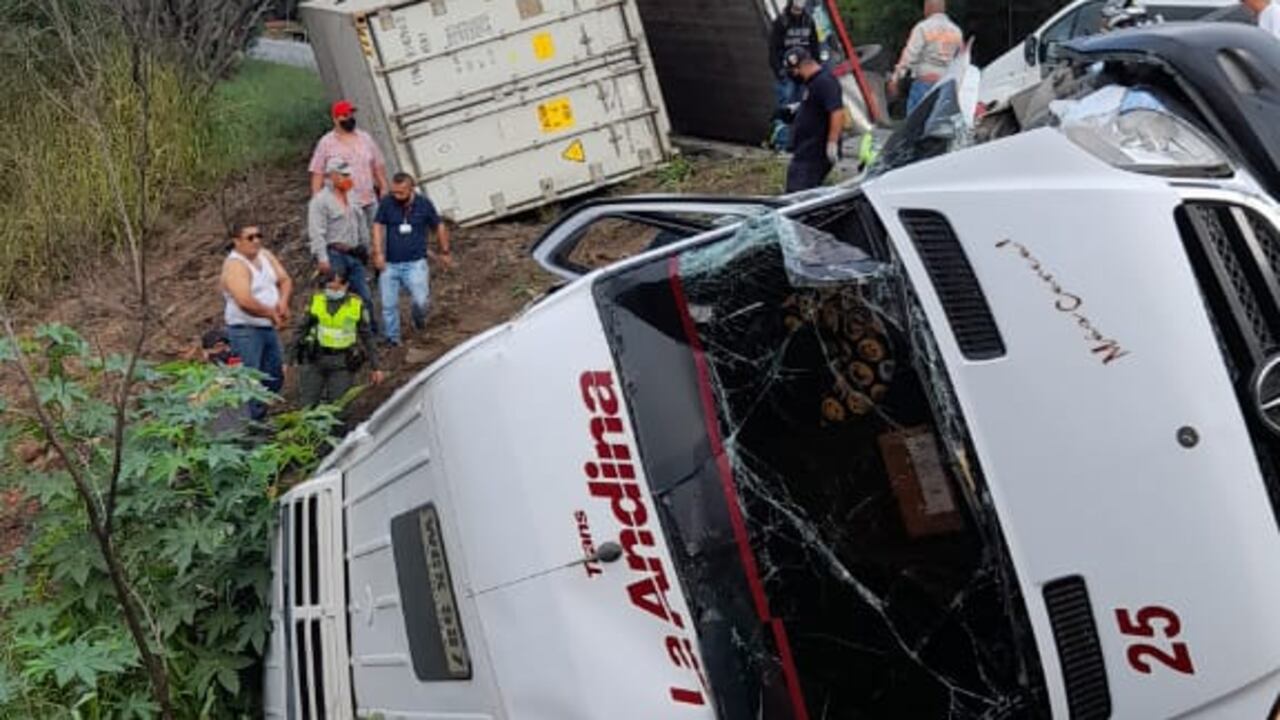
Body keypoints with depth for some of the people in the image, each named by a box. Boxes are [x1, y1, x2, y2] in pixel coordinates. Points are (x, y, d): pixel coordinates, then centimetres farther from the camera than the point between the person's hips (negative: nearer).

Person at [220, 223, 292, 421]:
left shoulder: (265, 255, 7)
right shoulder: (234, 265, -18)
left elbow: (285, 280, 8)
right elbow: (245, 302, -29)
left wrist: (283, 302, -12)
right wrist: (271, 313, -17)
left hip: (269, 328, 9)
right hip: (245, 331, -8)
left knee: (275, 378, 15)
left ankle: (260, 416, 29)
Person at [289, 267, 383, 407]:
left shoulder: (358, 305, -1)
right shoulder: (316, 300, 1)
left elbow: (367, 337, 7)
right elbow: (301, 330, 8)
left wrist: (375, 368, 8)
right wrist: (290, 359, 6)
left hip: (342, 363, -1)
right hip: (314, 359, 1)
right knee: (308, 405, 1)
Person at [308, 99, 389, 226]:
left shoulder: (366, 138, 10)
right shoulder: (326, 143, -1)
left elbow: (379, 167, 14)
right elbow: (317, 174, -1)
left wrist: (384, 191, 9)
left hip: (368, 204, 4)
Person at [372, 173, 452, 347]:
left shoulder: (424, 204, -2)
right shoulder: (387, 203, -4)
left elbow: (439, 227, 11)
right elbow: (378, 227, -1)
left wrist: (445, 252, 18)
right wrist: (378, 252, -10)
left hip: (415, 263, -1)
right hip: (390, 264, 1)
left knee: (420, 301, -12)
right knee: (388, 305, 1)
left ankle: (418, 318, 23)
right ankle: (392, 339, 20)